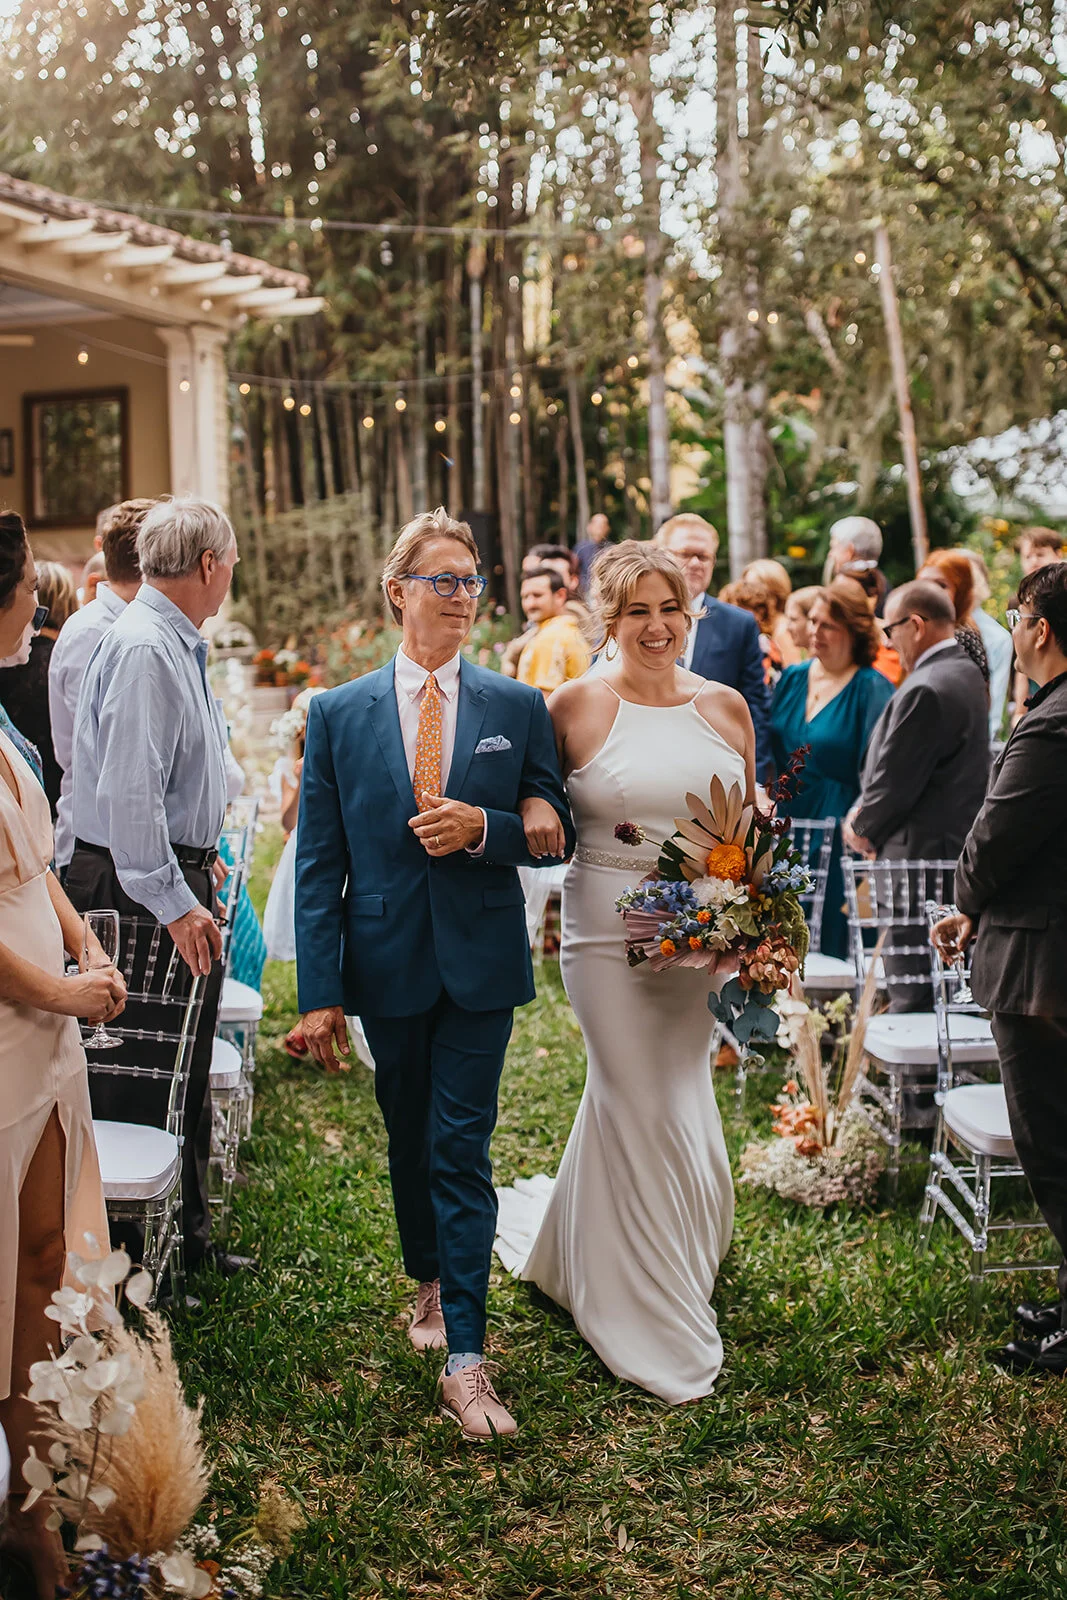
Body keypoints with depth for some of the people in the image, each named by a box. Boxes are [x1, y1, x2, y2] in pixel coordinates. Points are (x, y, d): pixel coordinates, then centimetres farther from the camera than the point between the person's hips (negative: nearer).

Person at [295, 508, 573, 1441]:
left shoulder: (519, 709, 1)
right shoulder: (339, 714, 1)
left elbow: (555, 838, 3)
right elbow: (319, 864, -1)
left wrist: (484, 828, -18)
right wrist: (321, 991, -5)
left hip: (480, 963, -1)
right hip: (387, 962, 2)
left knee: (462, 1149, -4)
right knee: (409, 1140, 17)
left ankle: (465, 1359, -1)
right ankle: (431, 1282, 41)